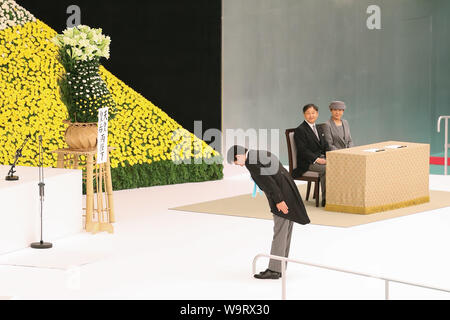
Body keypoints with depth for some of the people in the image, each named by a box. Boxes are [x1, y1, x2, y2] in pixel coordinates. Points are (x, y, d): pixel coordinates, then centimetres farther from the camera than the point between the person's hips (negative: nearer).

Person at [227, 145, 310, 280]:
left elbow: (267, 181, -21)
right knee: (285, 233, 11)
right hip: (289, 195, 10)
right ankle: (280, 267, 17)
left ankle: (274, 270, -3)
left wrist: (278, 201, -20)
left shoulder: (251, 162, -13)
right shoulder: (264, 154, 18)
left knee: (279, 234, -6)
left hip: (282, 198, -10)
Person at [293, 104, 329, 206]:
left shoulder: (319, 129, 20)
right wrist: (317, 159, -23)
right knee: (326, 169, -32)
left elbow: (325, 146, 18)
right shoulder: (300, 130, -5)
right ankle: (325, 199, -23)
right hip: (307, 163, -7)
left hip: (321, 158, 7)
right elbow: (303, 150, -13)